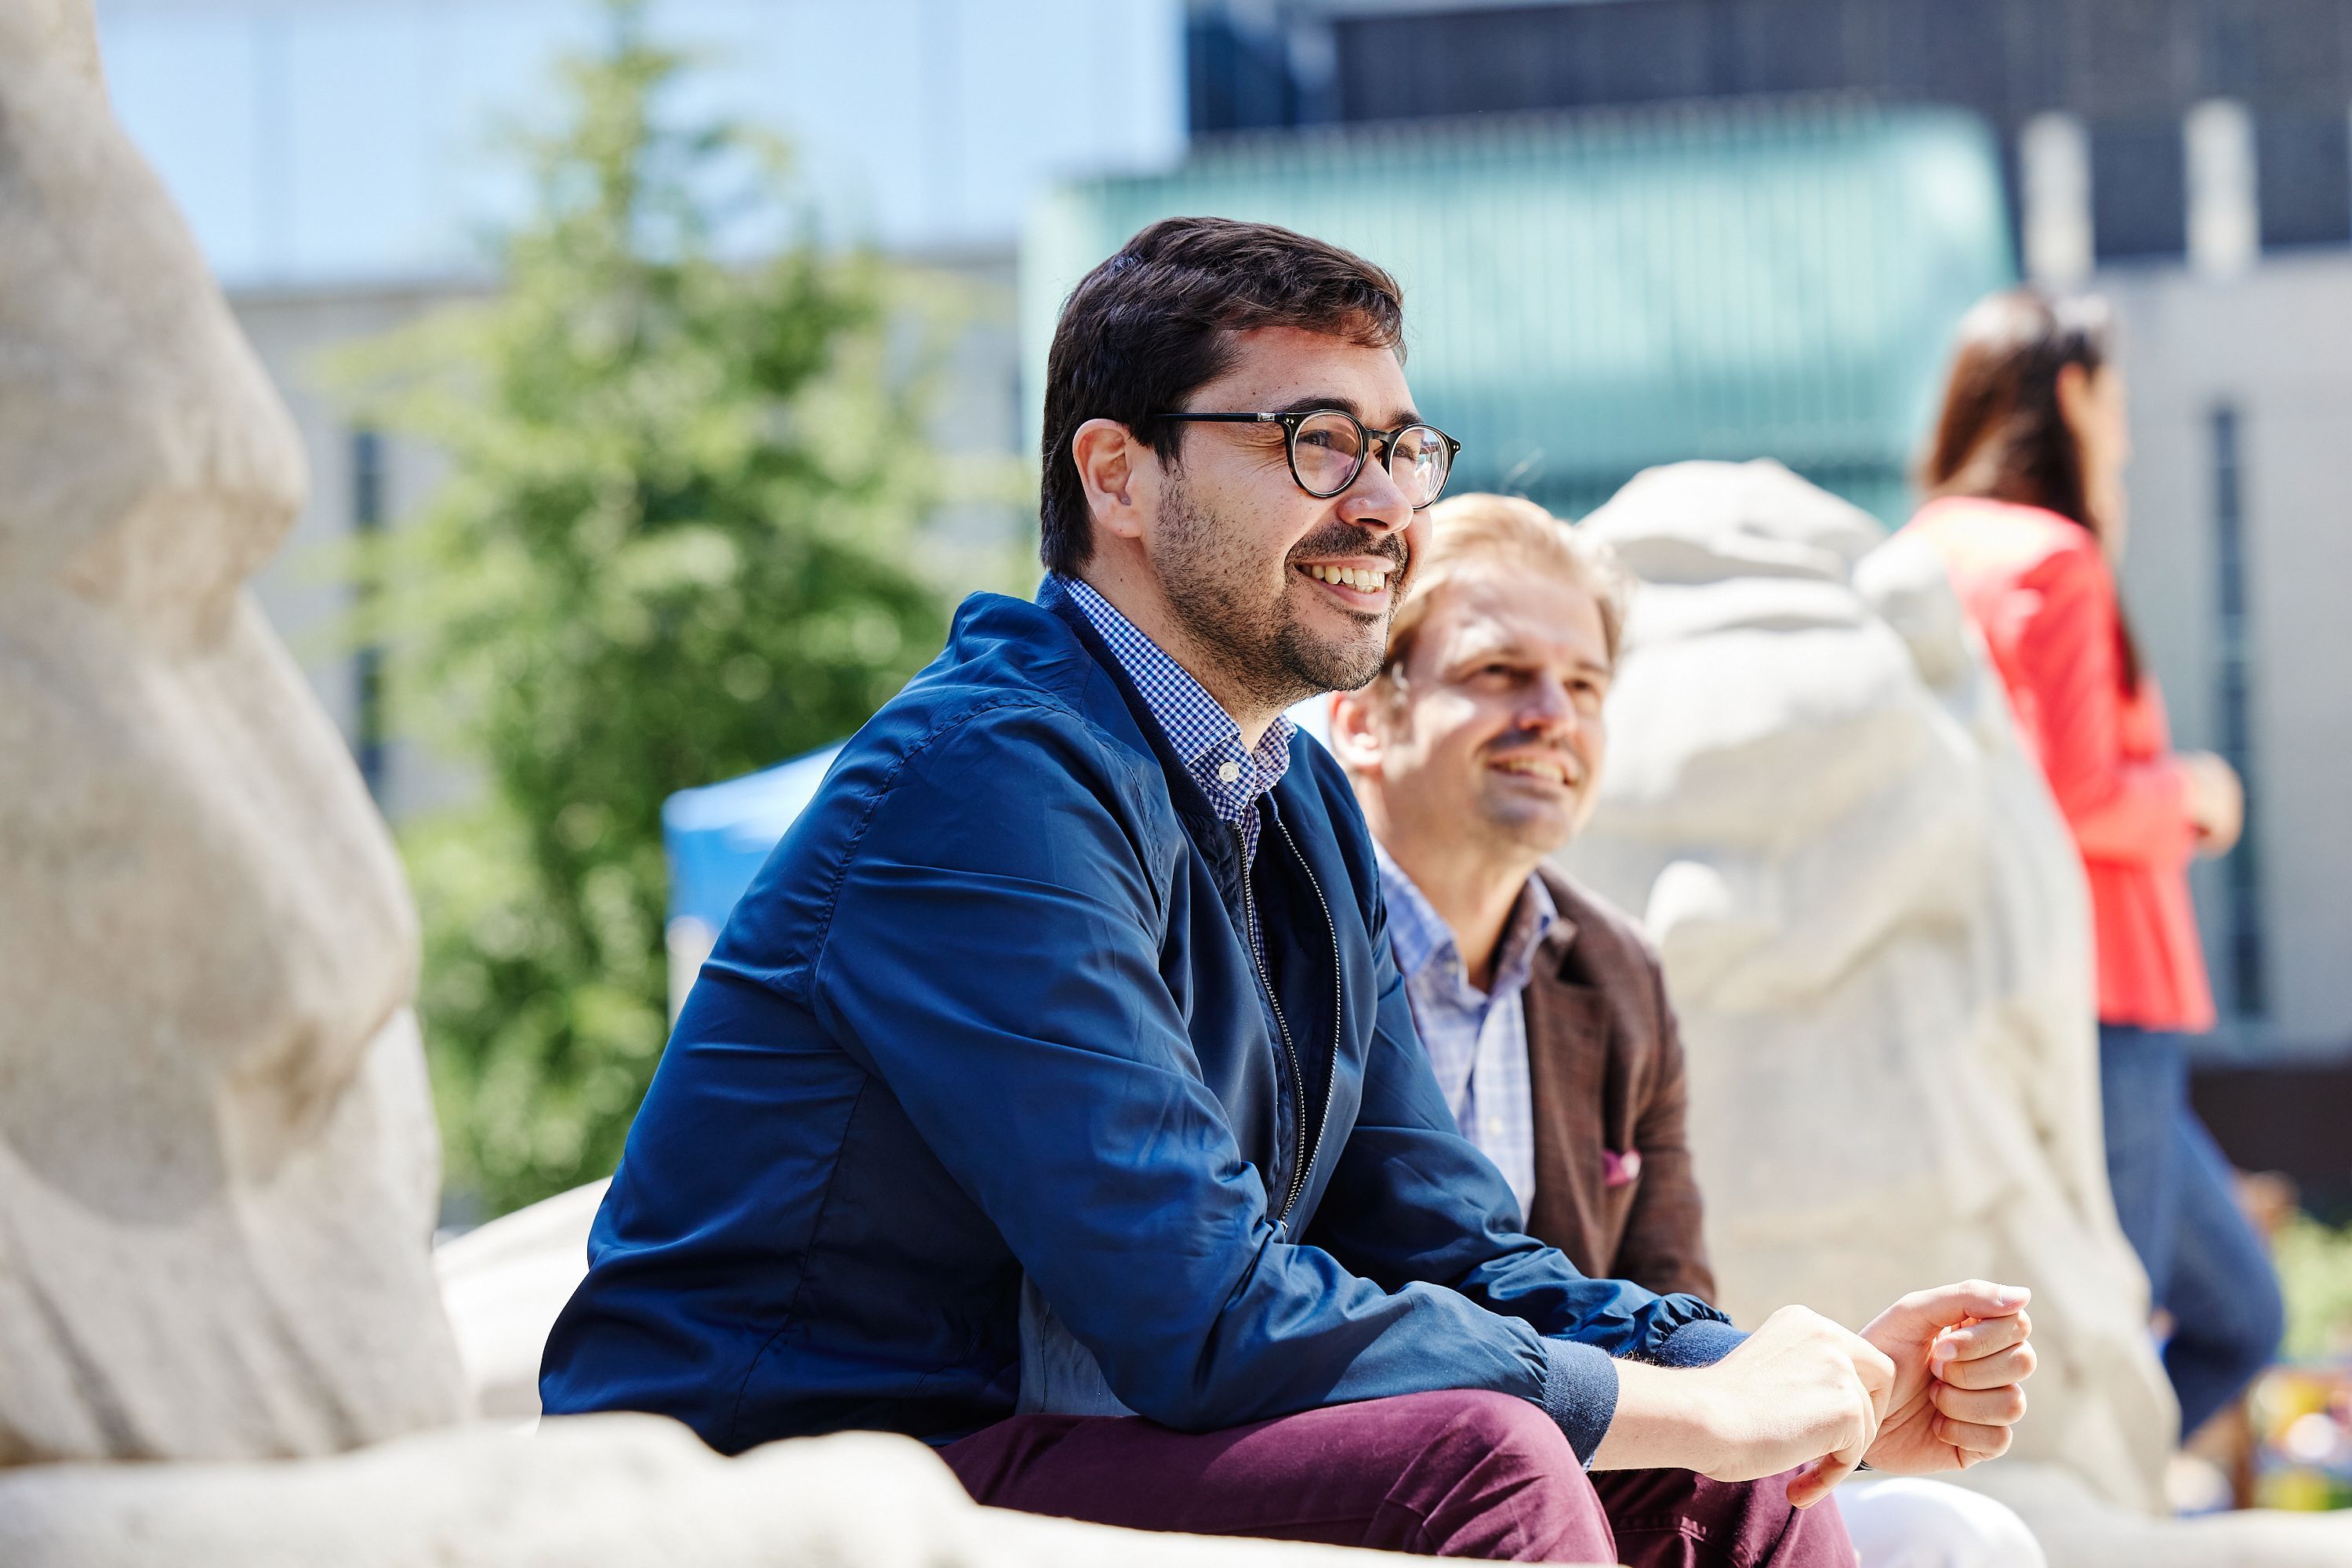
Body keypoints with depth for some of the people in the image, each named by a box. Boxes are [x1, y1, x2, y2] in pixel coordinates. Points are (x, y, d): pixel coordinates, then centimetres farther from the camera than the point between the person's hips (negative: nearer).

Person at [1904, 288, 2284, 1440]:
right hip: (2097, 1005, -9)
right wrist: (2189, 790, -1)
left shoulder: (1927, 554, 16)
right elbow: (2076, 794, -18)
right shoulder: (2052, 560, -11)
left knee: (2237, 1316, 15)